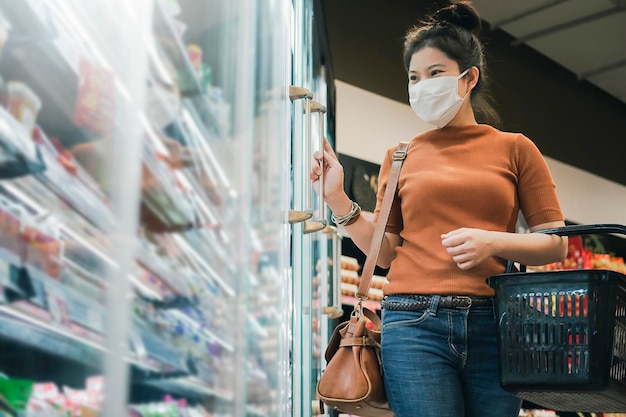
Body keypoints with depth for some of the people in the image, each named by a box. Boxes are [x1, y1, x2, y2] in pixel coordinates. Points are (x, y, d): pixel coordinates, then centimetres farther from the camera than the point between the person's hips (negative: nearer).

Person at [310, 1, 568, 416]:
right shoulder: (401, 157, 13)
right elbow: (385, 251, 12)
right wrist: (337, 199, 2)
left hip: (493, 324, 0)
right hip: (415, 322, 0)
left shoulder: (514, 148, 9)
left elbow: (556, 242, 6)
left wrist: (492, 242, -11)